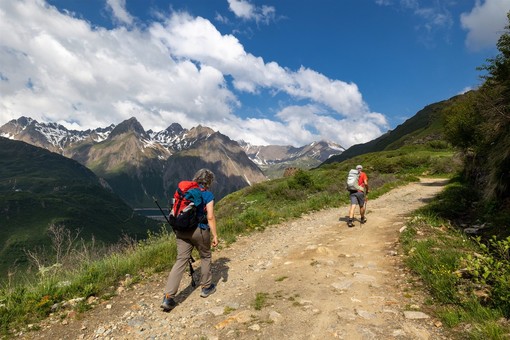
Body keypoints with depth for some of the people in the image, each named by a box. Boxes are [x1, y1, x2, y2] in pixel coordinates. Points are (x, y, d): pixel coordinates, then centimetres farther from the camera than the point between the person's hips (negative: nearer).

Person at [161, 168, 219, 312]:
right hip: (200, 230, -4)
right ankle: (206, 287, 32)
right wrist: (215, 235, -5)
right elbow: (210, 217, -12)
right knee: (205, 257, 19)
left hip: (182, 230, 4)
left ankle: (168, 297, -1)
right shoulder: (208, 195, -7)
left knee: (180, 261, 6)